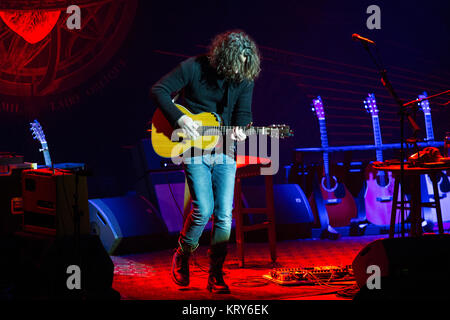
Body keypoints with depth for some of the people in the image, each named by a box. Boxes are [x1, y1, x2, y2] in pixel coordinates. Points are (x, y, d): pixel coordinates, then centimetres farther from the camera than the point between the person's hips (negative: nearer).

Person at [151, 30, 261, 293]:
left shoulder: (245, 79, 1)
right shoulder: (194, 68, -9)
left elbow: (244, 113, 4)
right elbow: (159, 90, -6)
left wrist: (239, 131, -19)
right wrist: (178, 118, -18)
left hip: (224, 152, 3)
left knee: (225, 215, -3)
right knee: (204, 209, -15)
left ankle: (216, 276, 9)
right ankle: (182, 257, 12)